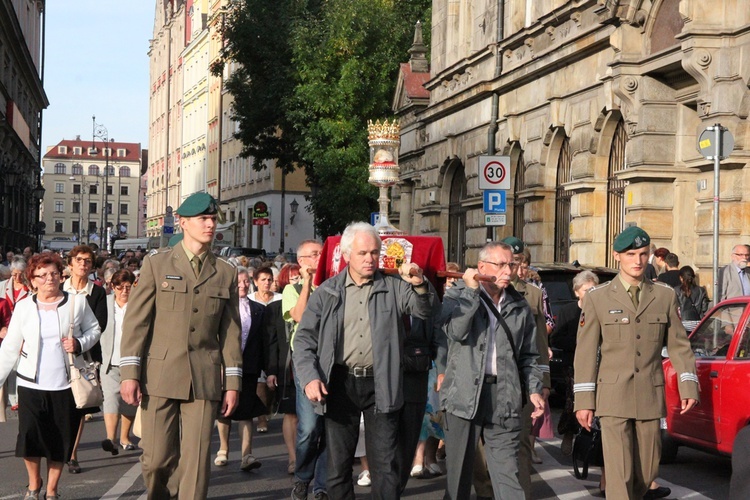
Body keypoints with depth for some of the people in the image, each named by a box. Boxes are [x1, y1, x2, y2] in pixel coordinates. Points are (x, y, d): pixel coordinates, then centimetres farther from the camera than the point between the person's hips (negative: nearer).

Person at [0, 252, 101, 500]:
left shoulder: (77, 303, -2)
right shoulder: (23, 307, 1)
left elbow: (94, 329, 8)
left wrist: (79, 344, -12)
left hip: (65, 384, 0)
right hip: (31, 384, 0)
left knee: (60, 441, 5)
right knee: (29, 439, -7)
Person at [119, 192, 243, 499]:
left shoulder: (226, 273, 11)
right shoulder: (157, 264, 6)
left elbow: (231, 331, 10)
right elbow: (136, 321, 2)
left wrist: (233, 382, 5)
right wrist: (129, 373, -5)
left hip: (204, 380, 1)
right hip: (160, 376, -1)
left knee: (196, 461, -2)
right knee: (156, 459, 0)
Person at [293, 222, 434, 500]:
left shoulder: (393, 287, 4)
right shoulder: (327, 292, 5)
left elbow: (425, 311, -5)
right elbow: (305, 338, 4)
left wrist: (419, 286, -25)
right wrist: (309, 377, -9)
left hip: (380, 385, -1)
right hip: (339, 382, 1)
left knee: (385, 464, 1)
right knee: (338, 463, 9)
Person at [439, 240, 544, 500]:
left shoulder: (519, 307, 15)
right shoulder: (457, 295, 5)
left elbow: (528, 355, 18)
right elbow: (456, 331, -15)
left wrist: (534, 389, 4)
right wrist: (472, 289, -11)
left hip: (505, 398, 2)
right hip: (465, 395, -2)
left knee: (508, 475, -3)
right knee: (459, 471, 7)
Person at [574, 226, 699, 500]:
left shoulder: (665, 295, 7)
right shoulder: (597, 297, 1)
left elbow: (678, 344, 8)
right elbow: (585, 351, 0)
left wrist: (688, 385, -3)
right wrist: (583, 401, -4)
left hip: (651, 396, 3)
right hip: (613, 397, -3)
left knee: (647, 470, 11)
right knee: (619, 472, -8)